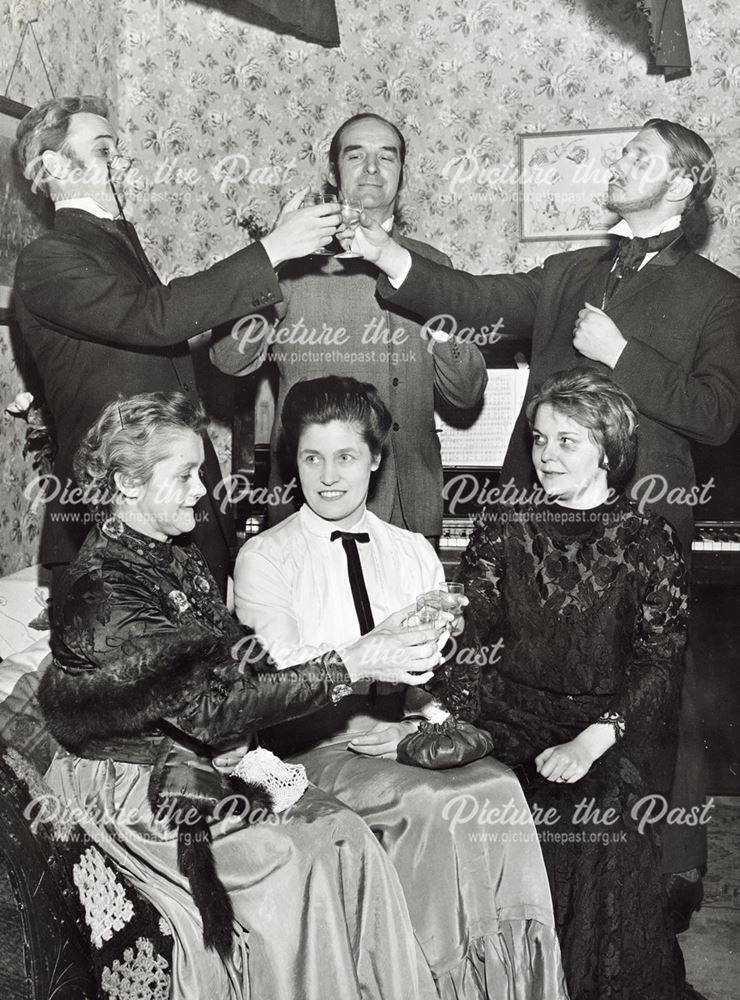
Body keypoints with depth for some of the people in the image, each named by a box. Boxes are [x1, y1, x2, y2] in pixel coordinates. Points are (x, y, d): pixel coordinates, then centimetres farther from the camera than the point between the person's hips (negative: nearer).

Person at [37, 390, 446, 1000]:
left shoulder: (179, 558, 7)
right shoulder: (102, 589, -22)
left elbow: (238, 659, 7)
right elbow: (208, 706, -27)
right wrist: (349, 665, -27)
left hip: (207, 759, 7)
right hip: (136, 783, -7)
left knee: (343, 834, -11)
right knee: (286, 860, -21)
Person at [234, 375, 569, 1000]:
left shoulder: (415, 553, 15)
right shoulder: (264, 559, 2)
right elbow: (275, 684, -10)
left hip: (412, 741, 4)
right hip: (316, 750, -3)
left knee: (498, 788, -25)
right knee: (431, 803, -28)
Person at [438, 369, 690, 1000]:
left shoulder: (648, 539, 2)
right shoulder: (502, 530, 9)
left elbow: (659, 663, -6)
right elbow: (469, 640, 3)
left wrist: (591, 742, -20)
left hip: (614, 732, -1)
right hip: (515, 725, 2)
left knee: (601, 834, -26)